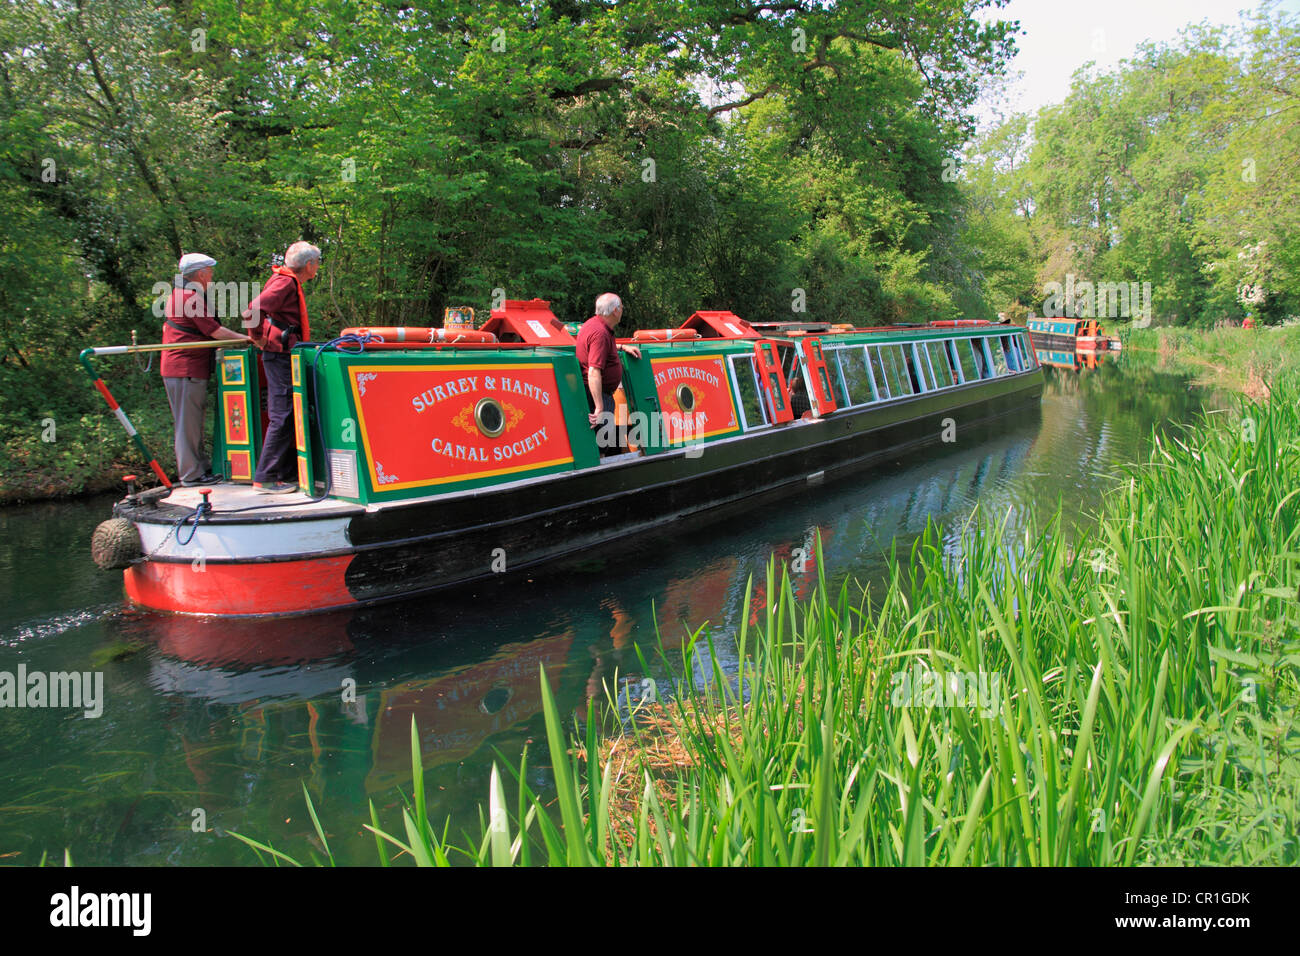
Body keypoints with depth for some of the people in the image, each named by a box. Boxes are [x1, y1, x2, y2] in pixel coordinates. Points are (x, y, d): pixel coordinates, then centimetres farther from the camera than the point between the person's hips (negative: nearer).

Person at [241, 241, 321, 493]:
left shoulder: (290, 282, 18)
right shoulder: (285, 283, -14)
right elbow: (253, 310, -26)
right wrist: (259, 338, -14)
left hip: (284, 356, 10)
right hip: (280, 355, -10)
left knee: (289, 415, 12)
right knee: (282, 417, -9)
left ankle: (287, 472, 18)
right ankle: (265, 478, -4)